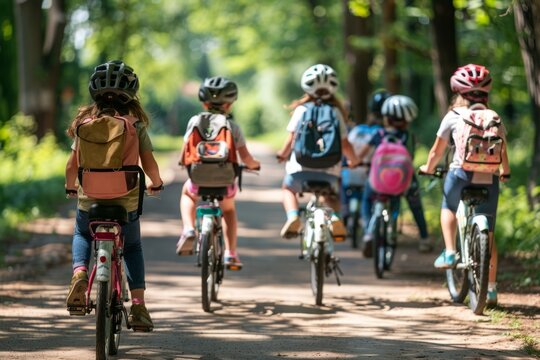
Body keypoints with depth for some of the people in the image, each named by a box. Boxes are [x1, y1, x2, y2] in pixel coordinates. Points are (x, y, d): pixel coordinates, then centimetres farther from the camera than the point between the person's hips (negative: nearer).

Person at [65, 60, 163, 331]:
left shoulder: (85, 124, -1)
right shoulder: (136, 125, -4)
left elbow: (72, 165, 0)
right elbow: (149, 164, -4)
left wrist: (70, 187, 21)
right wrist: (156, 184, 17)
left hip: (90, 199, 1)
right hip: (126, 201, -1)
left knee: (82, 235, 31)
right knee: (132, 248, 23)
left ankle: (79, 271, -1)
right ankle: (138, 306, 9)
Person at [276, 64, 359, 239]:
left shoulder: (301, 110, -2)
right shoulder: (336, 112, 1)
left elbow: (291, 139, -5)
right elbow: (344, 144, 1)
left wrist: (282, 153, 16)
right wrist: (353, 160, 20)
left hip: (301, 166, -1)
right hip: (329, 169, 1)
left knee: (288, 189, 29)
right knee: (331, 196, 30)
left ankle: (293, 216, 0)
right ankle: (334, 217, -3)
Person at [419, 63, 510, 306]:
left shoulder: (453, 117, 2)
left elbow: (437, 152, 6)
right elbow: (503, 153, 10)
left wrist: (428, 168, 25)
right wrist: (505, 172, 29)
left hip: (460, 174, -1)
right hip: (488, 178, 1)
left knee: (448, 207, 32)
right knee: (487, 235, 9)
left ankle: (449, 252, 14)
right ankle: (491, 288, 8)